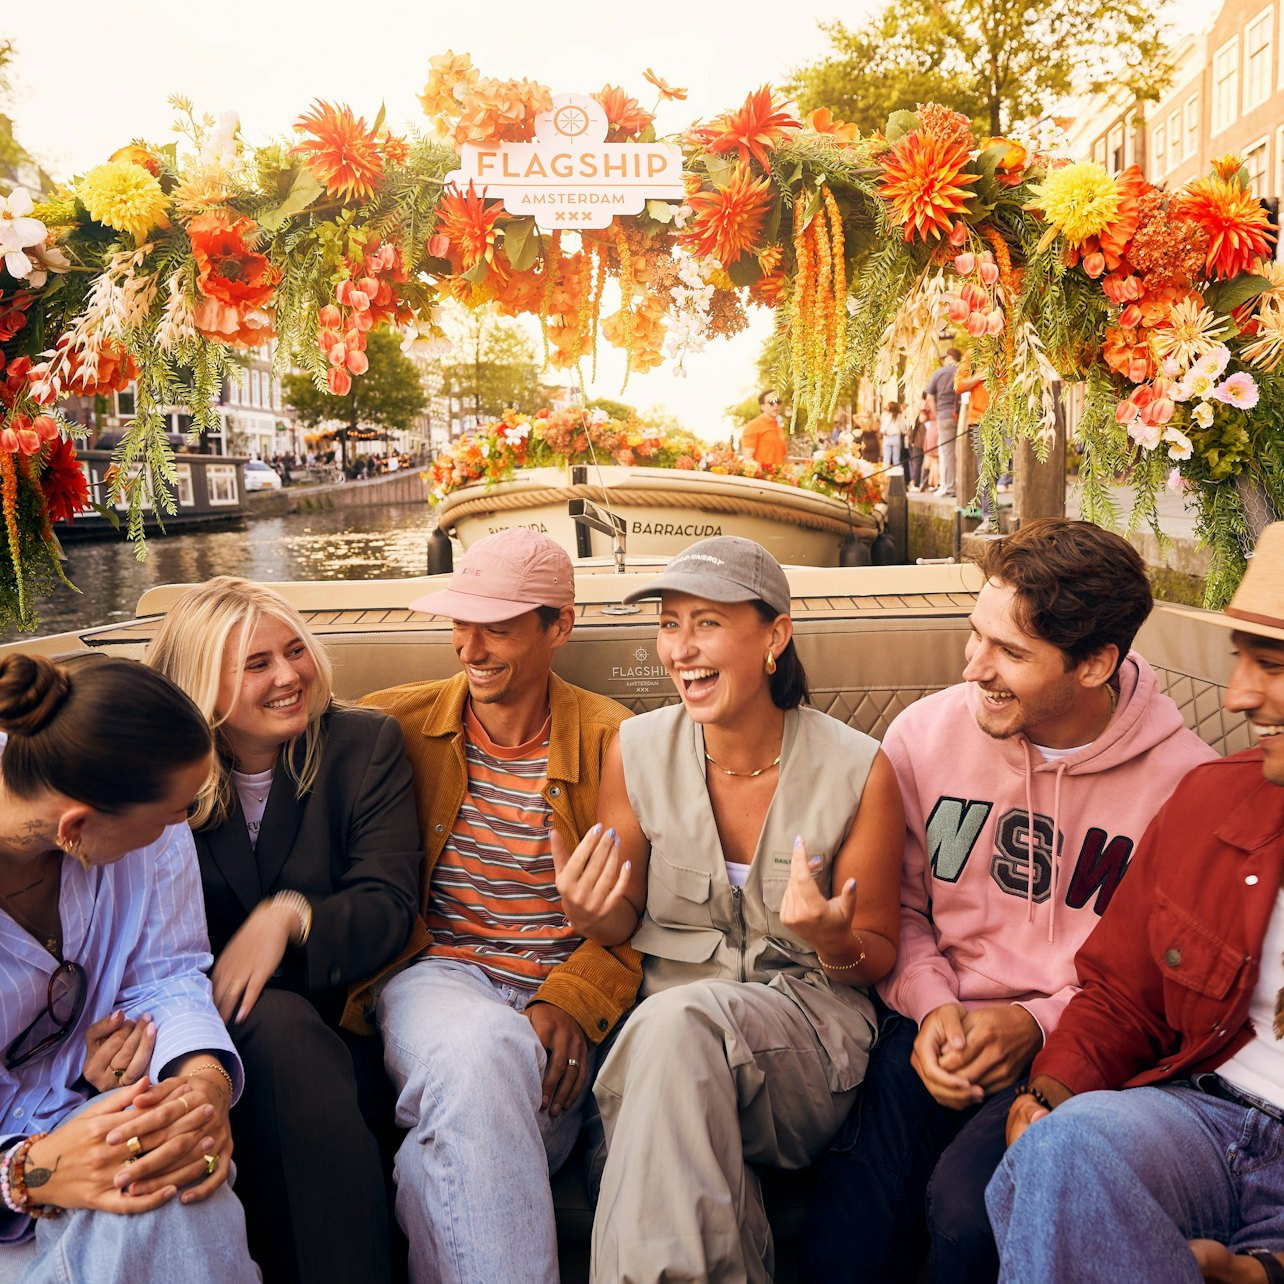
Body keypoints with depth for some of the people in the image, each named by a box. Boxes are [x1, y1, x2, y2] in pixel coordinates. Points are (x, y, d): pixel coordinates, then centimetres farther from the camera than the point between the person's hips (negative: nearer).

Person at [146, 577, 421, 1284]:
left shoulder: (365, 743, 2)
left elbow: (390, 904, -5)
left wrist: (291, 916, -24)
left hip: (337, 1022, 0)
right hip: (206, 1013, 1)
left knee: (276, 1024, -34)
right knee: (277, 1025, -33)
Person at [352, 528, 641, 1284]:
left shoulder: (611, 741, 6)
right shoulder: (399, 723, 9)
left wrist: (572, 1002, -13)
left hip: (558, 990, -1)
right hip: (435, 973, 1)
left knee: (444, 1165, -31)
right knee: (480, 1047, -36)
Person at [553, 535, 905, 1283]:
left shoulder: (858, 771, -8)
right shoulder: (639, 751, -1)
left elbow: (878, 954, 2)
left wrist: (836, 944, -22)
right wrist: (591, 917, -14)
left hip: (807, 1025, -2)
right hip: (664, 1012, 2)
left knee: (680, 1019, -34)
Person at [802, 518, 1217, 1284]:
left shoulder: (1184, 780, -9)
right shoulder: (926, 733, 0)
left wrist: (1038, 1023, -12)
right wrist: (930, 1005, -8)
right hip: (936, 1027, 2)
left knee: (967, 1205, -28)